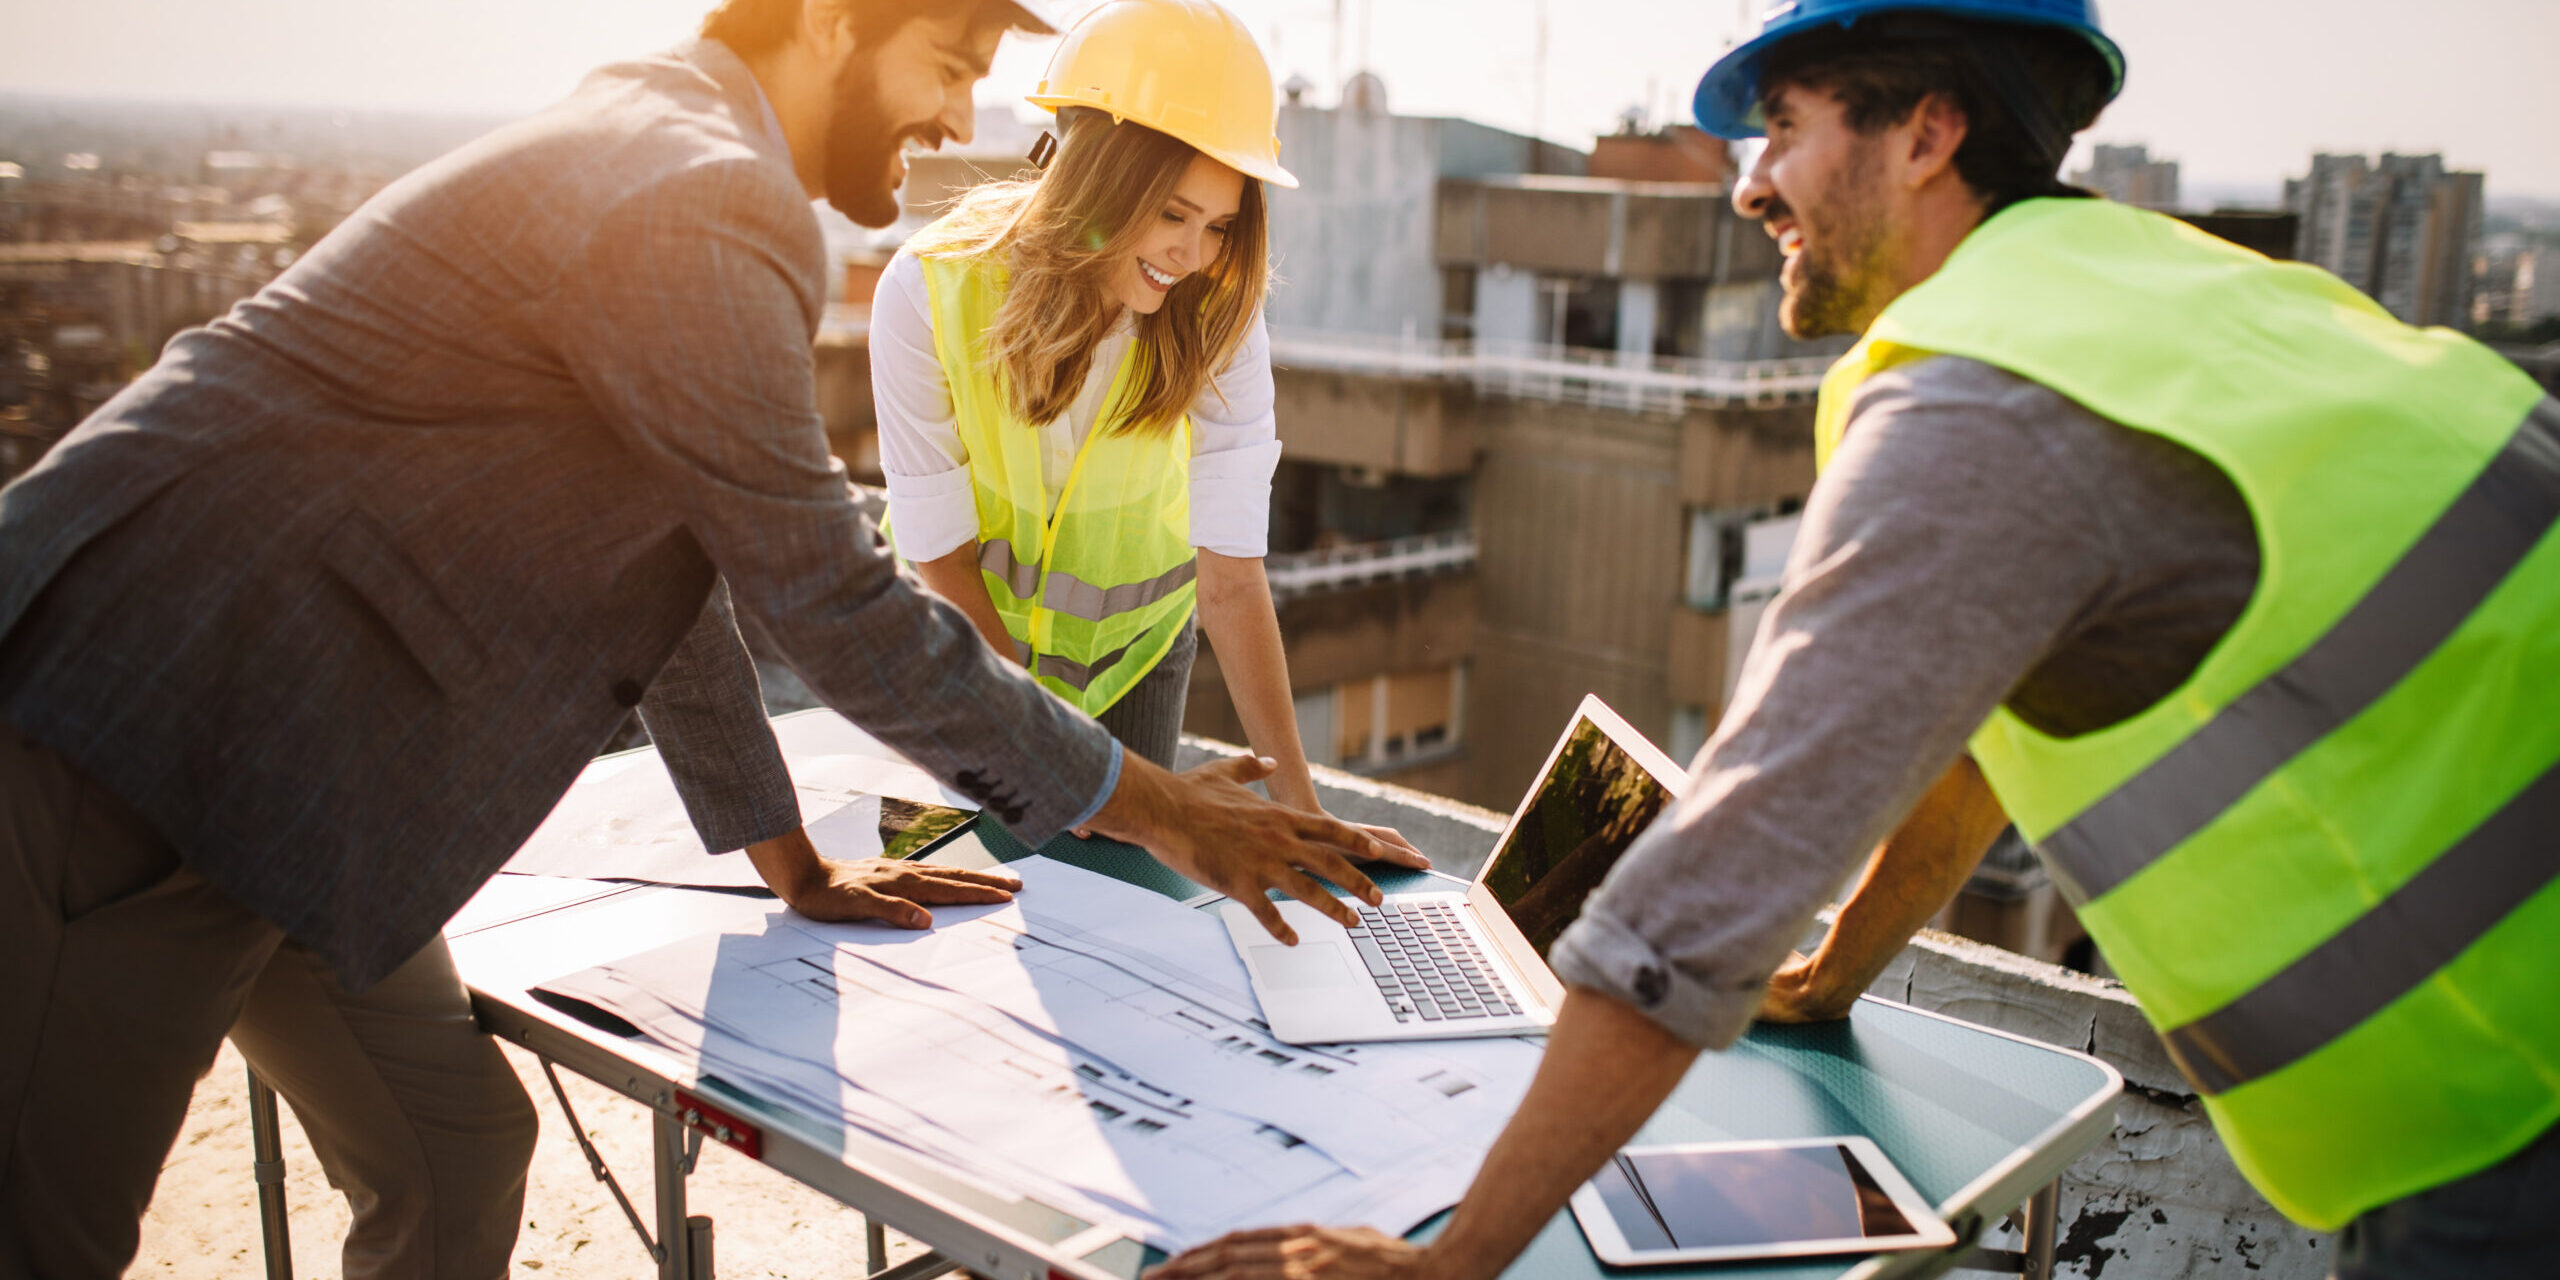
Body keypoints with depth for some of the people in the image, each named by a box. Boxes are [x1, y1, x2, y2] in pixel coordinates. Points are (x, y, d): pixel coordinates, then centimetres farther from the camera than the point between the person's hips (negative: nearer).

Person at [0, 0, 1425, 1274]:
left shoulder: (638, 158, 13)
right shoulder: (703, 205, -21)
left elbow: (675, 557, 17)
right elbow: (839, 604, -19)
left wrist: (793, 859, 20)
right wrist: (1157, 810, -8)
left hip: (269, 750, 10)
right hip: (142, 739, -10)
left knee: (452, 1153, 14)